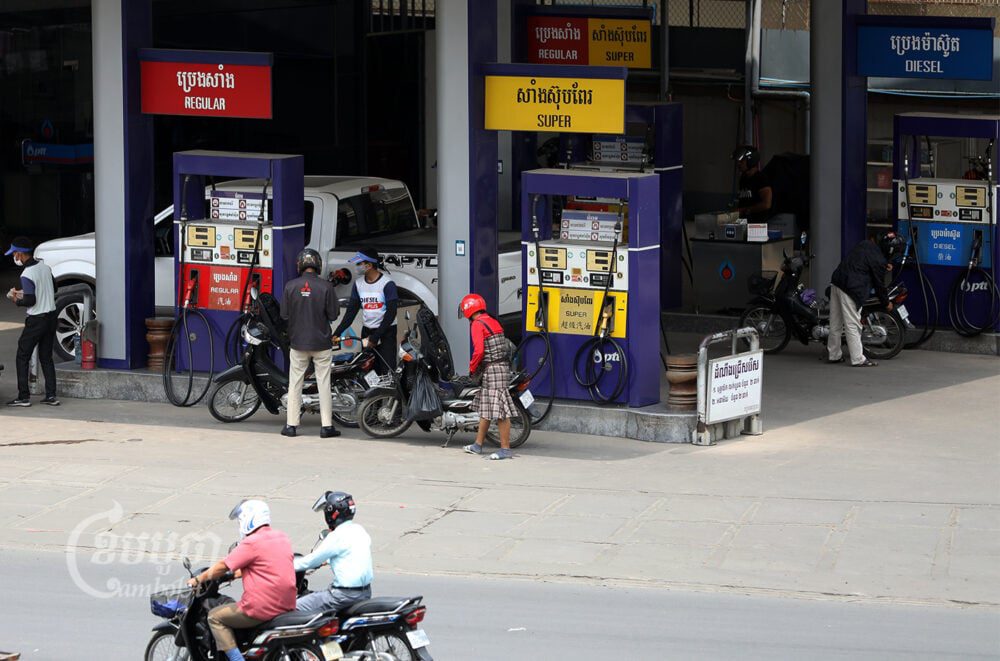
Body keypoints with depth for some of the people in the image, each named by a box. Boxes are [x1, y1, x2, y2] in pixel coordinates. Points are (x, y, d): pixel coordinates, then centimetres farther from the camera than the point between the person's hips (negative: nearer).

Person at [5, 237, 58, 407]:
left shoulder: (27, 275, -19)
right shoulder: (45, 267, 5)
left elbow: (30, 301, -24)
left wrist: (16, 300, -3)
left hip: (36, 320, -8)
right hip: (51, 316, 8)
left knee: (22, 358, 3)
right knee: (46, 357, 13)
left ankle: (24, 396, 0)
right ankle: (51, 395, 9)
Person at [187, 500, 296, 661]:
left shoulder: (251, 543, -13)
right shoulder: (282, 537, 12)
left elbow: (223, 567, -7)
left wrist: (198, 579, 7)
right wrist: (232, 574, 30)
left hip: (262, 609, -9)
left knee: (215, 617, 6)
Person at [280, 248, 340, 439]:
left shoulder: (290, 286, -8)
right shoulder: (326, 287, -11)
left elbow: (284, 314, -3)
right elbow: (333, 314, -7)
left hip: (298, 342, 1)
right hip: (321, 343, -1)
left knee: (295, 384, 9)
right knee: (324, 383, 5)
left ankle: (291, 425, 9)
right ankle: (326, 426, 5)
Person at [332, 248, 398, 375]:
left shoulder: (387, 283, -12)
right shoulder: (358, 283, 5)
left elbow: (391, 313, -15)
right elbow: (352, 310, 7)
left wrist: (375, 337, -19)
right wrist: (337, 333, -3)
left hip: (386, 331, -6)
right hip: (367, 331, 6)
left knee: (387, 371, -11)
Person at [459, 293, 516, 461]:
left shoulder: (477, 324, -10)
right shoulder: (493, 322, 18)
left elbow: (479, 351, -19)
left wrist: (472, 368, -3)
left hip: (492, 369, -10)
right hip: (503, 365, 10)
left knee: (500, 411, -9)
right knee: (485, 409, 16)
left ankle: (505, 449, -9)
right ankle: (478, 445, 23)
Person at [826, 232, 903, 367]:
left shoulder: (866, 244, 10)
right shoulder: (879, 261, -12)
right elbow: (879, 284, -3)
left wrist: (884, 267, 31)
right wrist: (887, 303, 12)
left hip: (836, 282, 9)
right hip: (851, 290, -9)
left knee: (835, 323, 14)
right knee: (853, 325, -5)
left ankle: (833, 355, 23)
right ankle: (858, 359, -2)